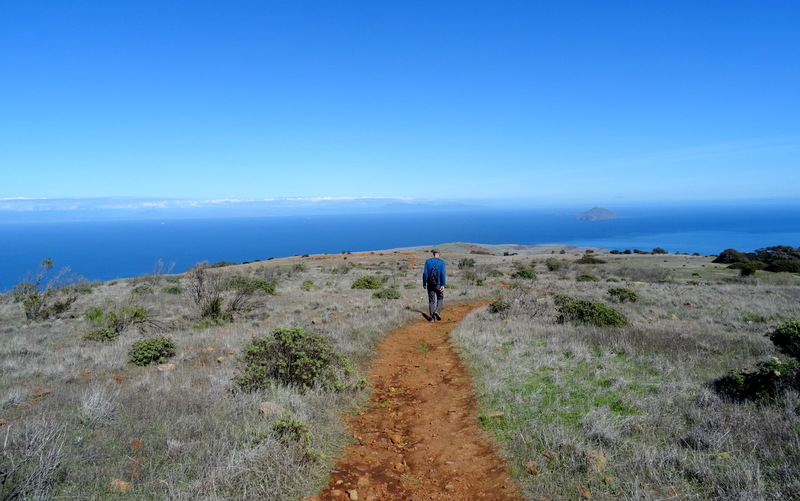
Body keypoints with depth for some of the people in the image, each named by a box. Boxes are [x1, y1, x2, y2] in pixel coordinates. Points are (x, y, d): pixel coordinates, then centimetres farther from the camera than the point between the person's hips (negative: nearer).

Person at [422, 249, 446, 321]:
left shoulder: (428, 261, 0)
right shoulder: (442, 262, -4)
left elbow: (425, 273, -4)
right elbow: (443, 274, -12)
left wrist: (424, 283, 3)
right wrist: (443, 285, -13)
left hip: (430, 284, 1)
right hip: (438, 284, -1)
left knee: (431, 300, 8)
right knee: (440, 298, 17)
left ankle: (432, 317, 5)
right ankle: (437, 311, -5)